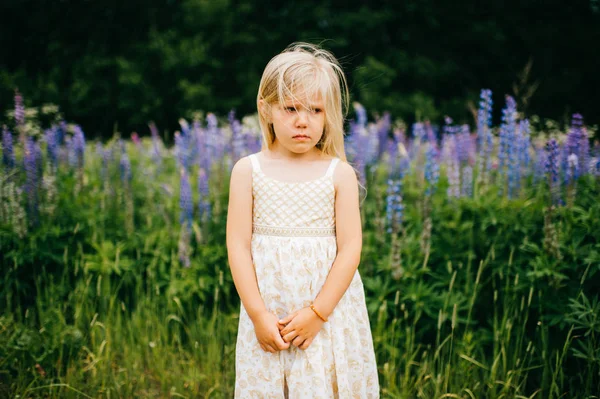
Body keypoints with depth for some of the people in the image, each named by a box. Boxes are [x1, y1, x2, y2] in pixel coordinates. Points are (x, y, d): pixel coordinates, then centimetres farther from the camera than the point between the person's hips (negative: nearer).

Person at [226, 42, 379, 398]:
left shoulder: (340, 173, -2)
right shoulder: (248, 170, 0)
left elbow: (350, 248, -6)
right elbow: (238, 245, -3)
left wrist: (317, 312, -13)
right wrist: (258, 314, -10)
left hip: (329, 307, -1)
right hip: (267, 309, 1)